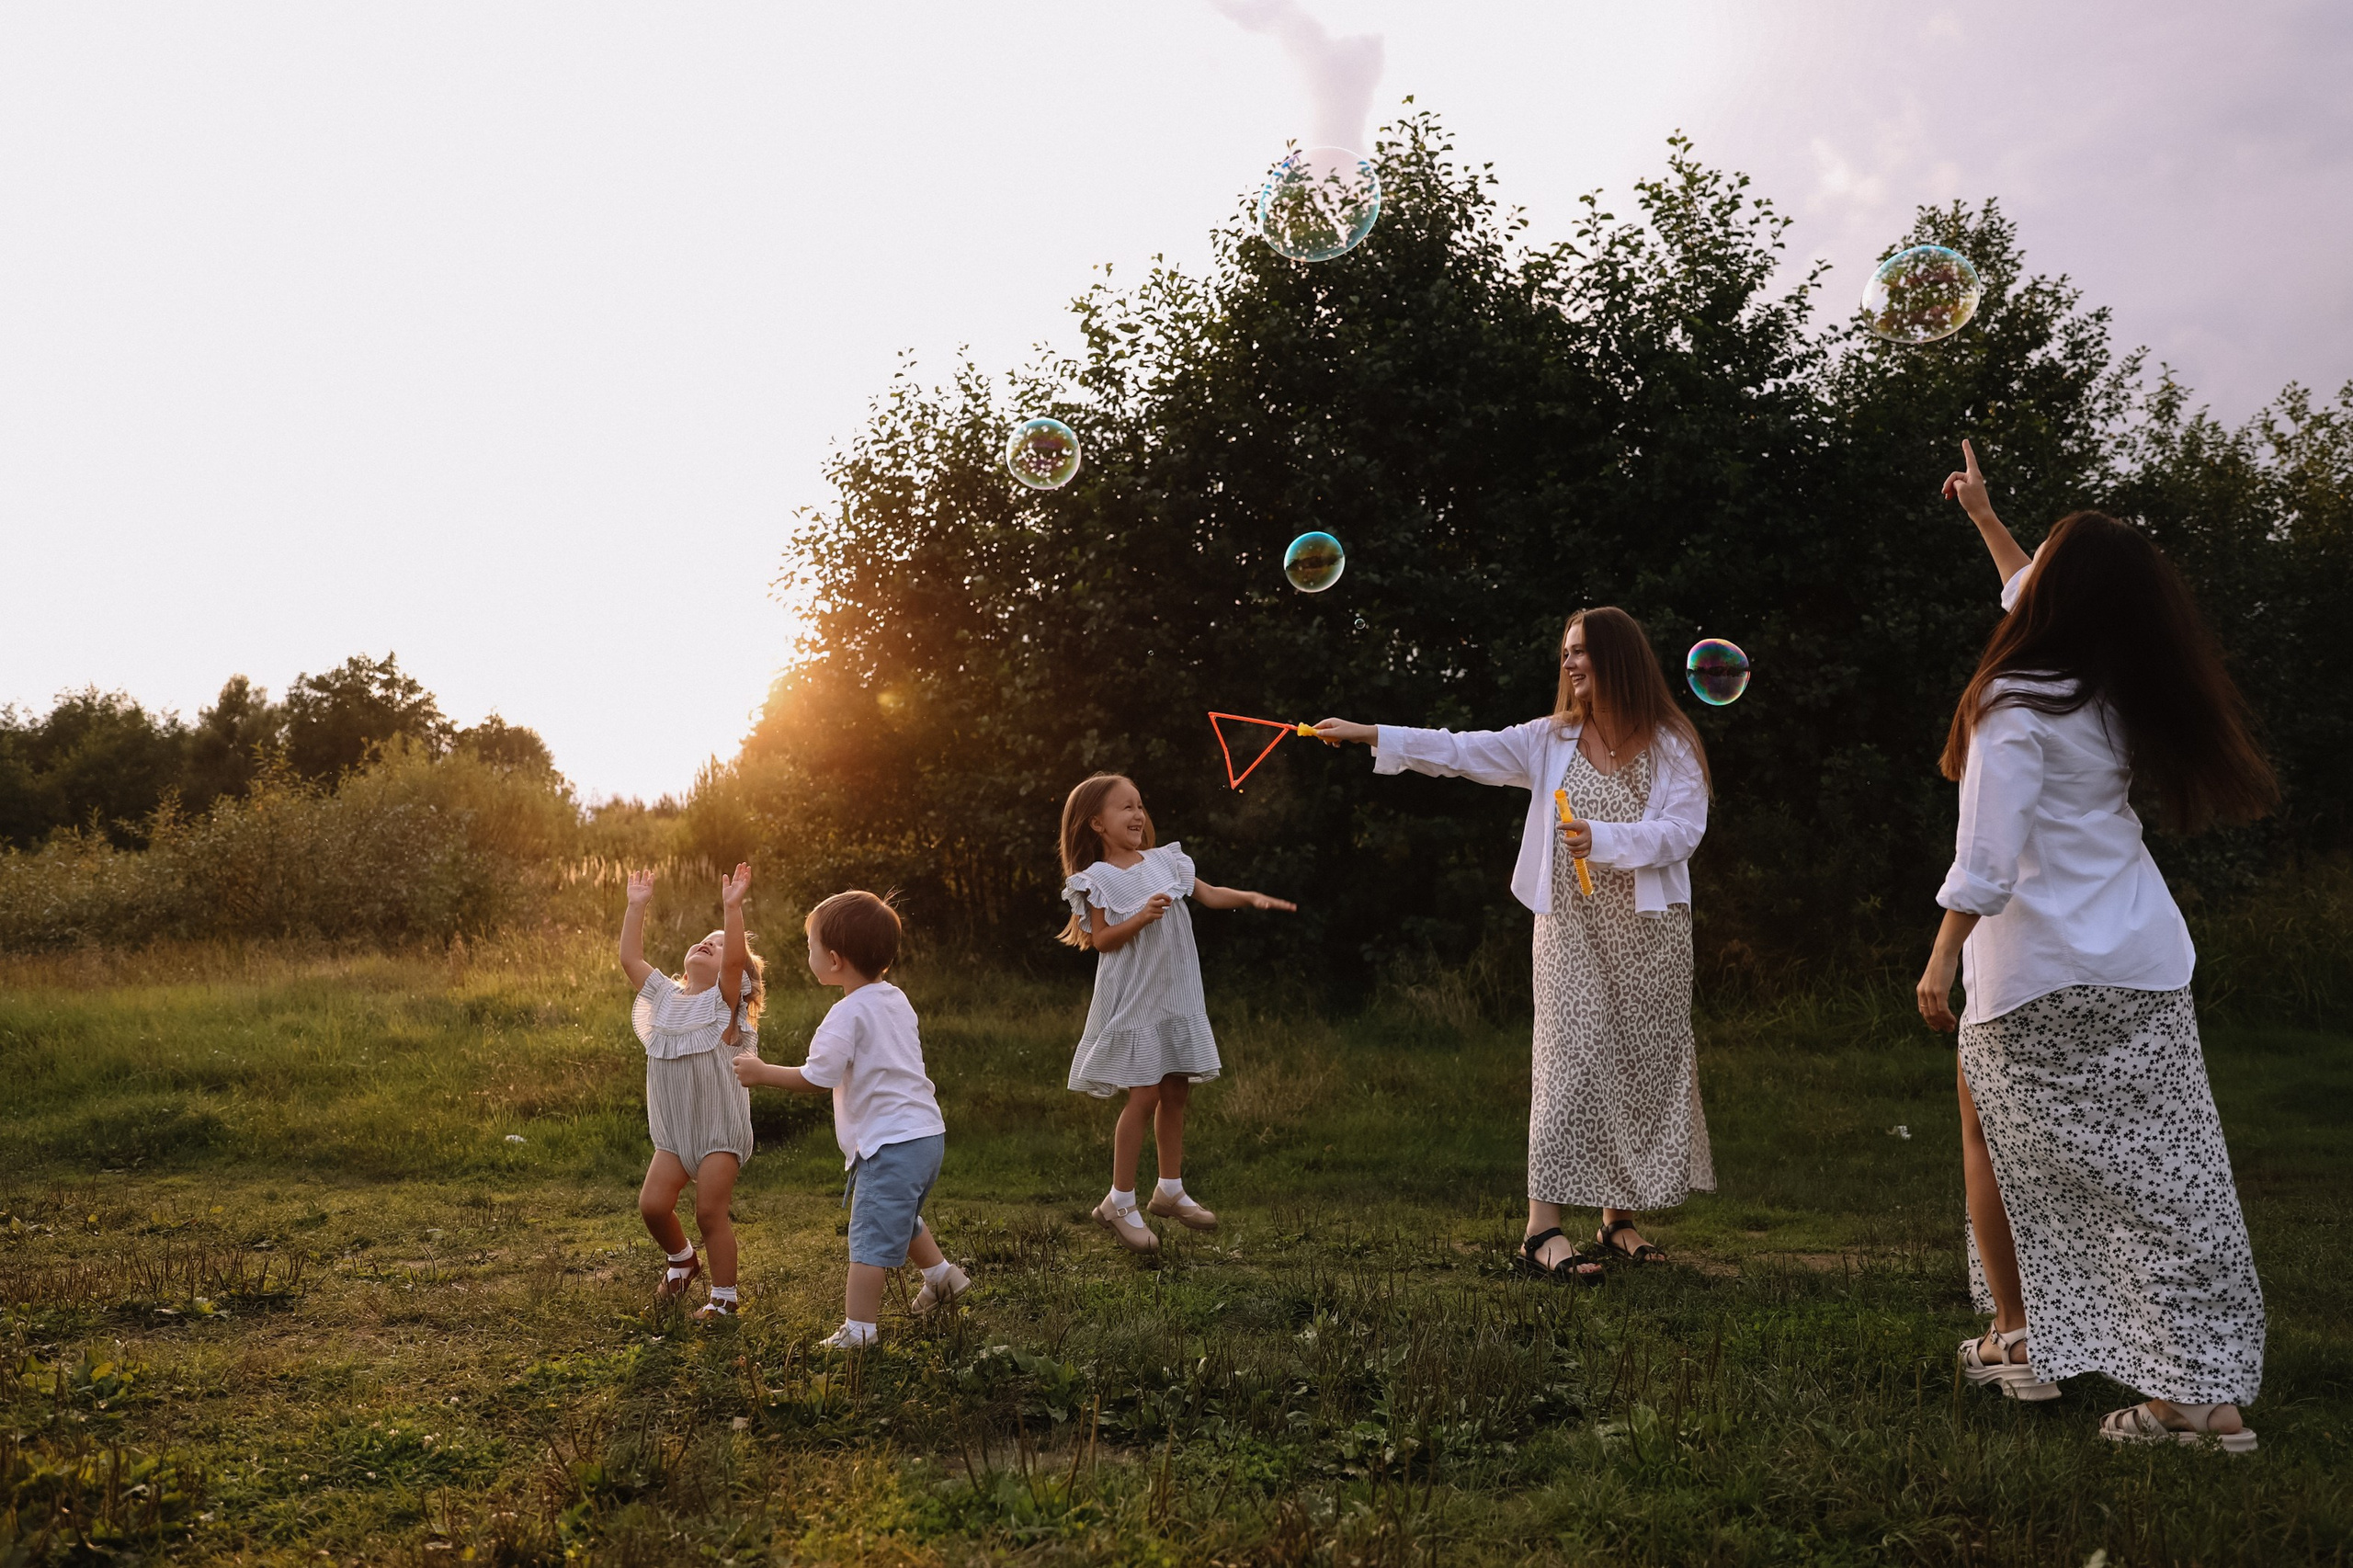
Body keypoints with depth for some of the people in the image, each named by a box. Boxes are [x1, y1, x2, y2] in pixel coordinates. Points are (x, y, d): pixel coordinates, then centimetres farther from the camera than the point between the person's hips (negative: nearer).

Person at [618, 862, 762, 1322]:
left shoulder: (725, 1000, -6)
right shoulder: (665, 995, 10)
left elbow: (737, 960, -24)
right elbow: (630, 958, 7)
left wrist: (732, 908, -31)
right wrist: (637, 906, 4)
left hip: (720, 1131, -5)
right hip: (672, 1132, 5)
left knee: (710, 1214, -4)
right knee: (653, 1204, -3)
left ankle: (724, 1297, 12)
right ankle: (682, 1259, 27)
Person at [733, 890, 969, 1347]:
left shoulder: (849, 1013, -17)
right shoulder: (895, 999, 10)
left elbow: (816, 1079, -18)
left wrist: (761, 1072, -7)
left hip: (891, 1144, -9)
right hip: (927, 1133, 9)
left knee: (871, 1235, -4)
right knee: (901, 1218, 30)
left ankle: (858, 1327, -1)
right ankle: (941, 1275, 41)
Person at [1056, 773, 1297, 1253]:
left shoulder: (1164, 861, 8)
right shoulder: (1099, 879, -8)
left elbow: (1209, 894, 9)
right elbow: (1101, 940, -12)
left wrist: (1252, 898, -6)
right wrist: (1142, 916, -25)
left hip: (1176, 997, 6)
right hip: (1133, 1002, -6)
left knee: (1175, 1092, 11)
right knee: (1144, 1096, -8)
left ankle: (1170, 1191, 25)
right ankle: (1119, 1202, 4)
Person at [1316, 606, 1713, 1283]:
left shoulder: (1671, 746, 0)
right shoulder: (1552, 739, 6)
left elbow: (1683, 831, -10)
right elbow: (1460, 751, 1)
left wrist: (1604, 838, -24)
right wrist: (1371, 734, -6)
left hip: (1651, 929, 0)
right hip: (1572, 925, 0)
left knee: (1644, 1064, 5)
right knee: (1570, 1061, -9)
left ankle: (1620, 1219, 19)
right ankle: (1543, 1230, -11)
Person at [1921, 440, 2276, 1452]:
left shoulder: (2018, 708, -16)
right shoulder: (2116, 690, 7)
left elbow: (1987, 861, -21)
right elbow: (2041, 605, 26)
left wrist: (1941, 963, -13)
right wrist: (1983, 515, 36)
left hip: (2036, 980, -6)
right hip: (2144, 969, 6)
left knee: (1993, 1142, 14)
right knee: (2162, 1171, 7)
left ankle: (2022, 1343, 23)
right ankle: (2209, 1394, 8)